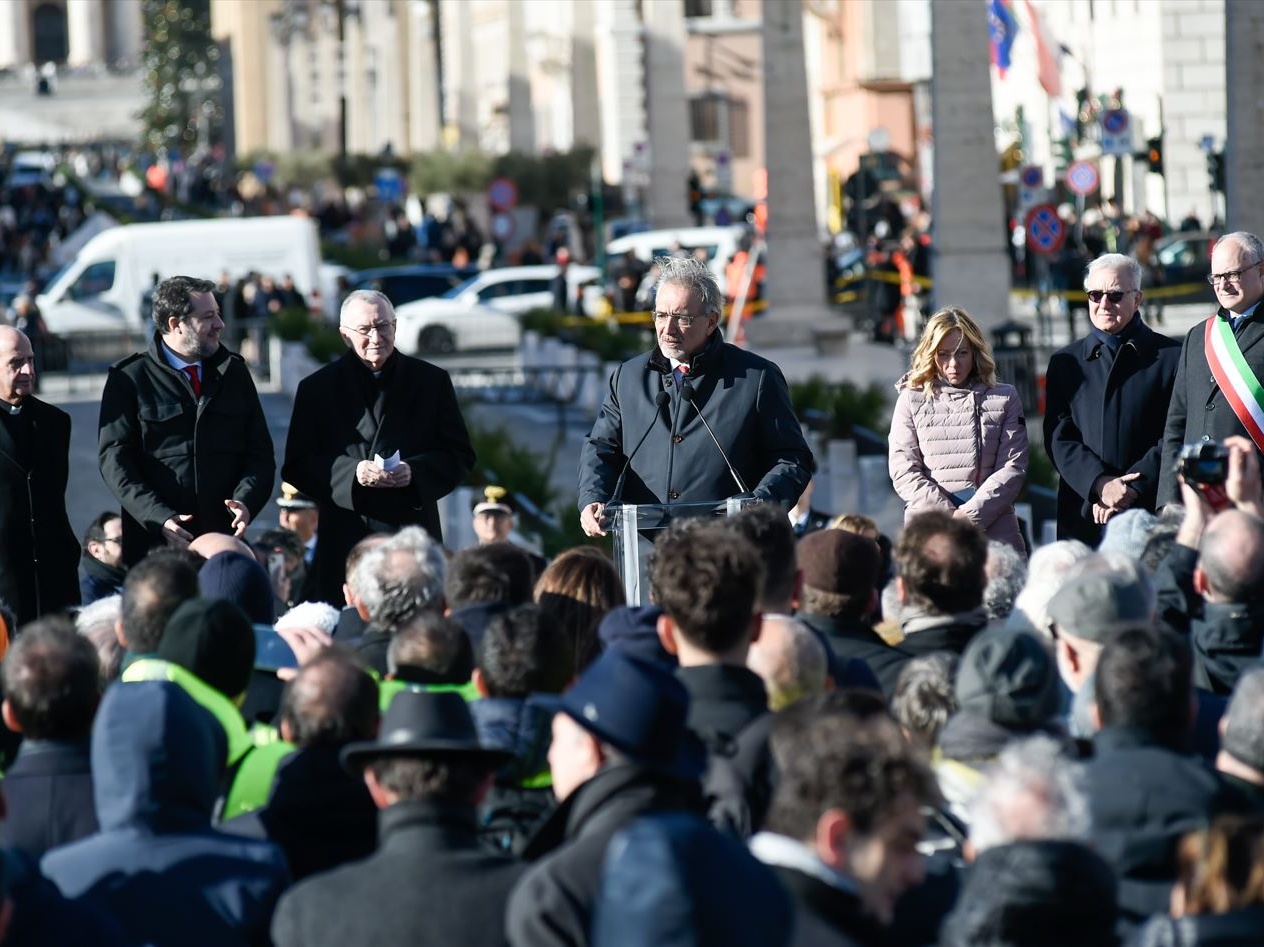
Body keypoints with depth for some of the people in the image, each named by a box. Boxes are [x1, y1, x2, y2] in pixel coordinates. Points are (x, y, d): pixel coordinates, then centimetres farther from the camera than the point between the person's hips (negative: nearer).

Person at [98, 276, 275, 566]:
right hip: (154, 543, -3)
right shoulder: (129, 379, 2)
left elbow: (259, 452, 14)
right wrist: (158, 517, -16)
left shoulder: (234, 372, 14)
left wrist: (246, 501, -6)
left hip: (224, 538, 3)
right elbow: (114, 458, -4)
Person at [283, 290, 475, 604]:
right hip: (345, 543, -1)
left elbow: (460, 456, 10)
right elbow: (296, 467, 4)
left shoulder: (432, 381, 10)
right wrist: (351, 472, -12)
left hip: (414, 534, 1)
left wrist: (416, 471, -10)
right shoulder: (317, 389, 8)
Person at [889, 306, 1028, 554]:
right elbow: (903, 470, 4)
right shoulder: (912, 400, 11)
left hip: (992, 526, 0)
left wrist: (971, 515, -9)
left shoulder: (1004, 398, 12)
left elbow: (1013, 466, 4)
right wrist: (948, 516, -9)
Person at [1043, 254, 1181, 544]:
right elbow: (1058, 438, 6)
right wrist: (1099, 484, -10)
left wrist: (1132, 489, -11)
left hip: (1150, 511, -2)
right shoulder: (1065, 362, 15)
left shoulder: (1171, 357, 5)